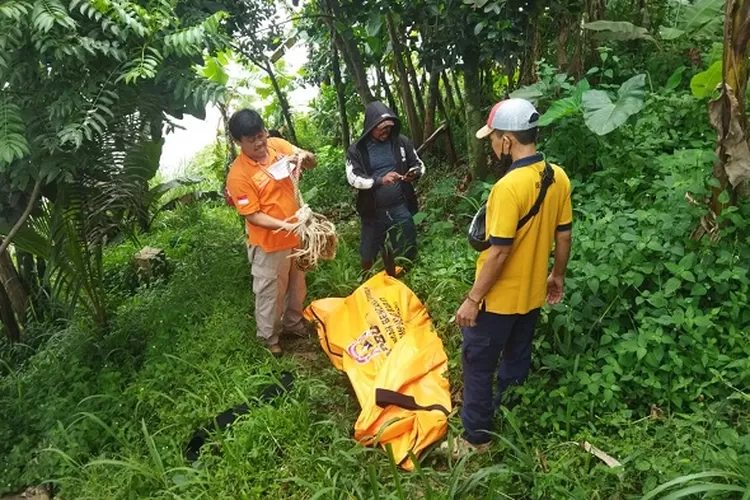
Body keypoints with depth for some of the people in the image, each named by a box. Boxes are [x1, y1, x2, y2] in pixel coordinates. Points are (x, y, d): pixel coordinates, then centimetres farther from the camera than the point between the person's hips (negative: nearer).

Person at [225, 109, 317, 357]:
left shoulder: (277, 145, -6)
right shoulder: (238, 174, -22)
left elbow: (312, 161, 0)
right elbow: (252, 216, -20)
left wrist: (303, 157, -24)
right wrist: (285, 225, -31)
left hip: (296, 234, 6)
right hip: (269, 243, -6)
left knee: (297, 284, 24)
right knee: (270, 292, 11)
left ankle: (293, 322, 48)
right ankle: (269, 337, 33)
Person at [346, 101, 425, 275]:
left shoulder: (401, 142, -1)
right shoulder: (356, 150, -5)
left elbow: (419, 165, 8)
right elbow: (353, 178, -13)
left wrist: (414, 173, -16)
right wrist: (380, 180, -28)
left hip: (400, 208, 1)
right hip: (373, 212, -1)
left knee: (408, 252, 11)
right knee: (368, 255, 11)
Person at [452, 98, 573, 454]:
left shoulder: (509, 187, -27)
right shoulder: (558, 177, -3)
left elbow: (499, 252, -25)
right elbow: (563, 235, 6)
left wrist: (472, 299, -17)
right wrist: (557, 276, 20)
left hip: (499, 298, -8)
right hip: (531, 293, 8)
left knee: (478, 364, 9)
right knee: (517, 360, 22)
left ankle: (476, 437, 21)